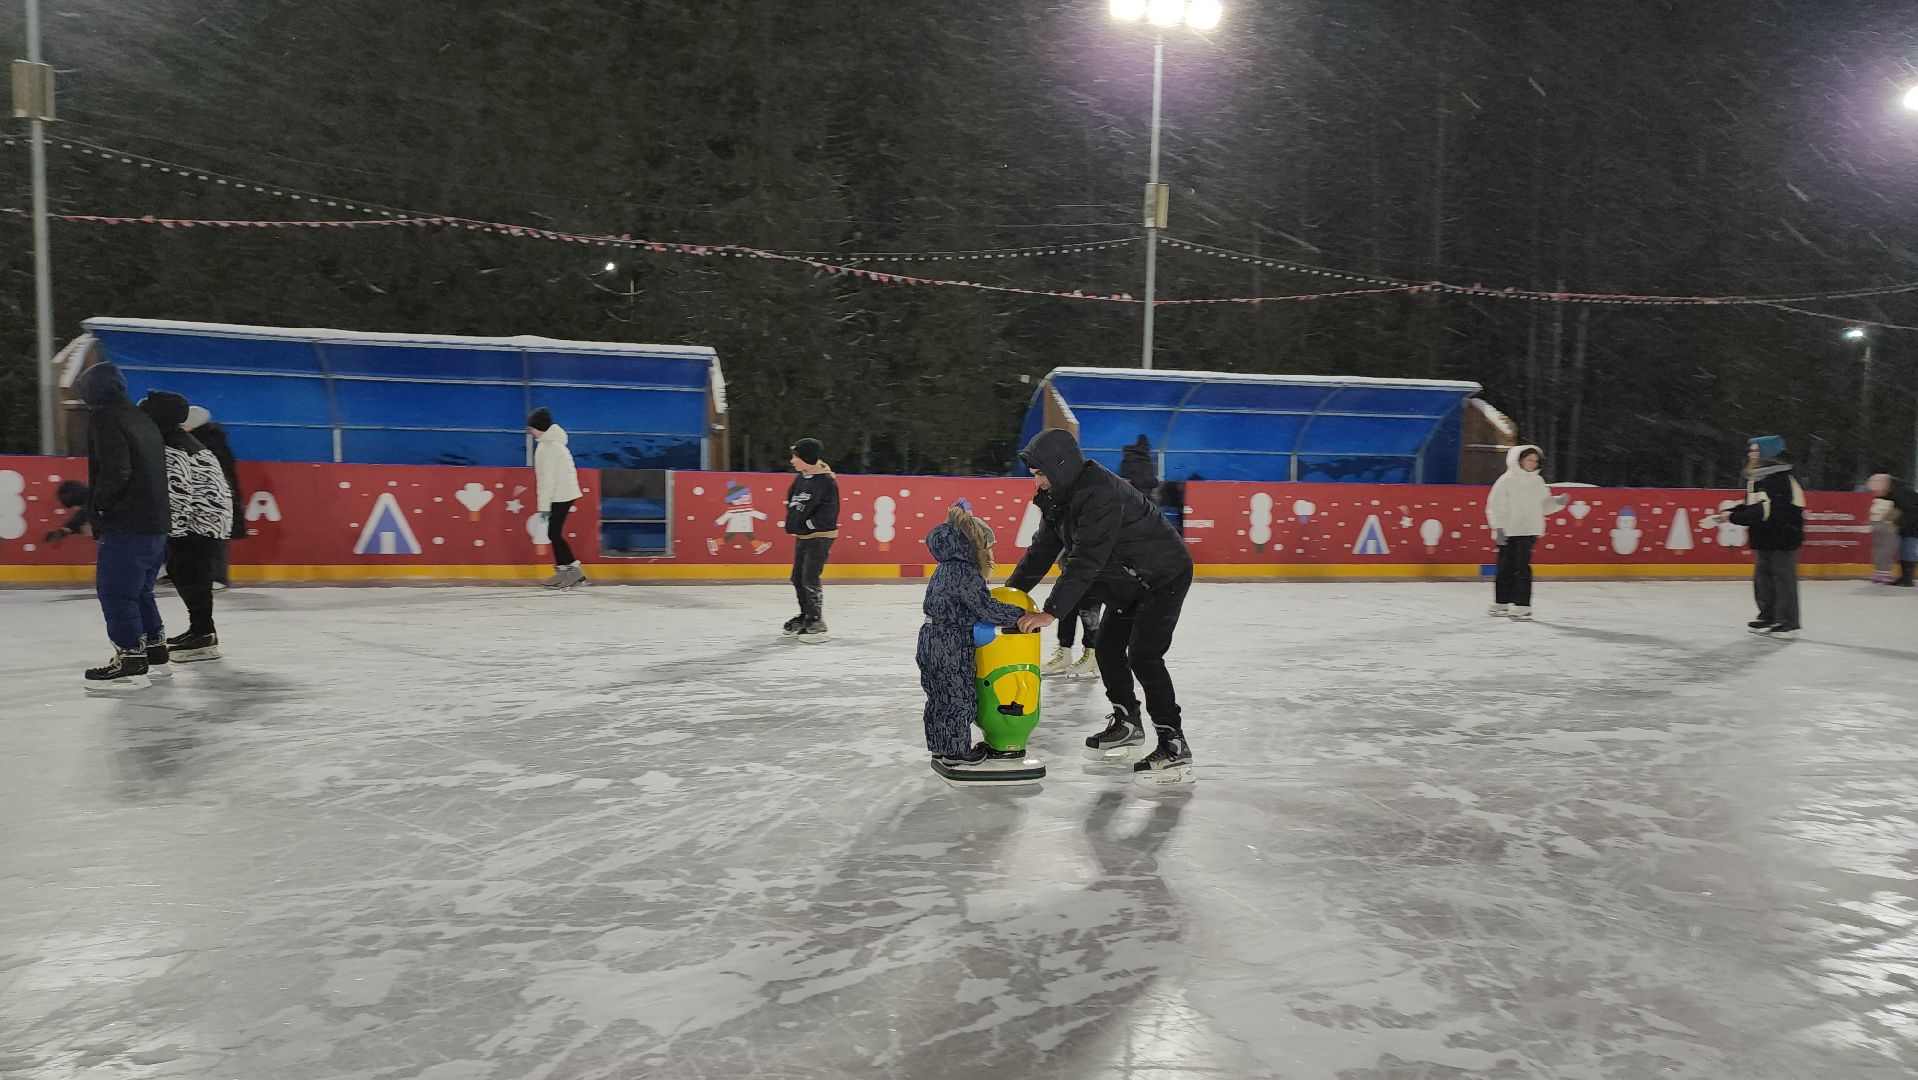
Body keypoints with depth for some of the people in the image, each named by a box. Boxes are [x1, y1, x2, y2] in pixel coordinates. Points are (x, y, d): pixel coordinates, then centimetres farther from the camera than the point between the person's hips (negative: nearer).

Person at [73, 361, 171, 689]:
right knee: (138, 590, 20)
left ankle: (131, 663, -6)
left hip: (126, 524, -9)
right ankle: (154, 651, 26)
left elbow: (115, 468, -20)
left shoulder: (104, 417, -8)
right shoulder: (142, 419, 20)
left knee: (115, 591, -5)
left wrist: (96, 505, -7)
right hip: (156, 520, 9)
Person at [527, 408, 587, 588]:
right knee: (554, 533, 12)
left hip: (560, 496, -10)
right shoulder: (552, 441, 15)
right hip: (565, 493, 10)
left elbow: (547, 479, -19)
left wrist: (544, 506, -17)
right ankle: (562, 570, 15)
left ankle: (575, 570, -7)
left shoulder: (546, 447, -17)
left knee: (554, 533, -7)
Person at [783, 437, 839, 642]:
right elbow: (791, 500, 19)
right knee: (797, 578, 15)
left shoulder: (826, 482, -17)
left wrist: (808, 524, -19)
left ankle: (817, 623, -4)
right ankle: (806, 616, 31)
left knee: (810, 580, -12)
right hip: (802, 536, 9)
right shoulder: (800, 479, 7)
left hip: (820, 536, -9)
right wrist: (792, 522, 5)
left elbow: (828, 512, -20)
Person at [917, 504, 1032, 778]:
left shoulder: (947, 569, 13)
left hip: (933, 642, 10)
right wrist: (1020, 616, -12)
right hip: (951, 649, -10)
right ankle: (955, 754, 11)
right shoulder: (965, 574, -18)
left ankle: (942, 749, 28)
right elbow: (987, 608, -21)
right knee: (958, 698, 2)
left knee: (940, 698, 17)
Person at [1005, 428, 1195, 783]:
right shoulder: (1063, 494, 0)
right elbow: (1043, 547, 5)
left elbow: (1086, 561, -36)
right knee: (1108, 648, 12)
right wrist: (1013, 590, -4)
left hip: (1164, 577, -10)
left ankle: (1175, 747, -12)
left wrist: (1051, 612, -38)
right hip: (1128, 581, 10)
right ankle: (1127, 722, 31)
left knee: (1143, 655, -17)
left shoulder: (1100, 494, -32)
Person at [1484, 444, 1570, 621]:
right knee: (1505, 569, 8)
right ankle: (1501, 603, 22)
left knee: (1522, 568, -6)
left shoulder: (1538, 481, 8)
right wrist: (1498, 528, -14)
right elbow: (1495, 506, -7)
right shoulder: (1507, 480, -6)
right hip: (1508, 532, -1)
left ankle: (1522, 606, -6)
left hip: (1528, 532, 2)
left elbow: (1544, 505, 15)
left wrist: (1559, 501, -4)